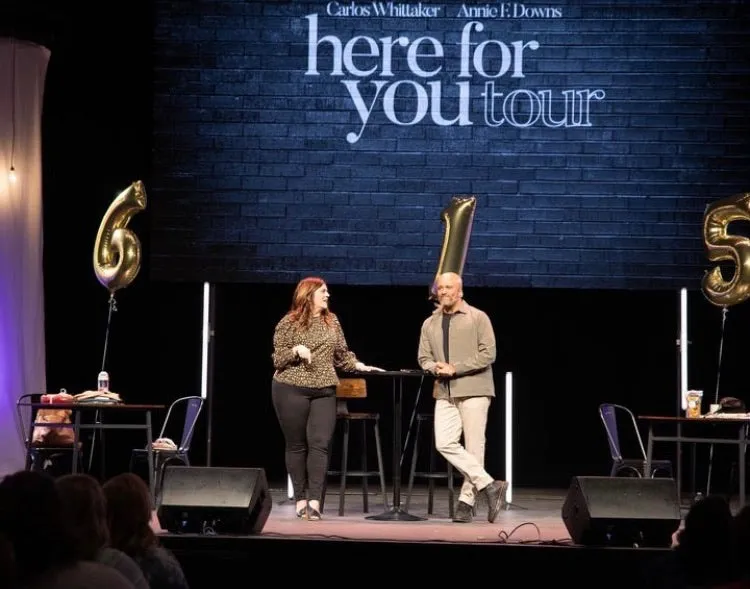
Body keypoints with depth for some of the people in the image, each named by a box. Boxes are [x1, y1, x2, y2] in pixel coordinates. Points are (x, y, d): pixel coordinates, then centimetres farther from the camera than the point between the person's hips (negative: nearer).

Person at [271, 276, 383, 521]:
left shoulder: (332, 321, 11)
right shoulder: (288, 323, -2)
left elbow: (341, 354, 17)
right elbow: (278, 359, -3)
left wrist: (360, 366, 4)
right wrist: (296, 350, -19)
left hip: (324, 391, 3)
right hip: (292, 390, -3)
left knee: (320, 444, -8)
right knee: (296, 445, 3)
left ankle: (314, 501, -10)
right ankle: (300, 499, 12)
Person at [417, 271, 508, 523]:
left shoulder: (478, 318, 0)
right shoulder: (430, 324, 15)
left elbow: (488, 354, -8)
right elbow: (424, 358, 15)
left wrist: (455, 368, -13)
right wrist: (436, 368, -8)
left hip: (474, 390, -4)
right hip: (445, 392, 4)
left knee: (474, 447, -4)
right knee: (445, 443, -10)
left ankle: (466, 501, 3)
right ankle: (489, 485, -4)